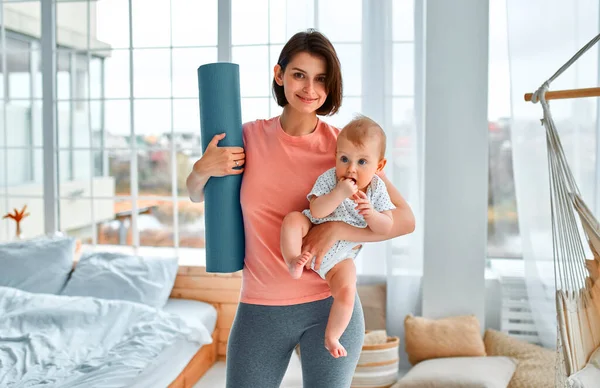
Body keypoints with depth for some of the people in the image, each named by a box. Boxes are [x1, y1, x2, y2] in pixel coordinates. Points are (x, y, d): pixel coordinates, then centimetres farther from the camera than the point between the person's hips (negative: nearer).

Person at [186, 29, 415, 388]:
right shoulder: (251, 137, -2)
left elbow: (405, 219, -9)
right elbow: (198, 196, 13)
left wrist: (336, 229, -23)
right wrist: (202, 170, -9)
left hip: (332, 305, -1)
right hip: (261, 309, 2)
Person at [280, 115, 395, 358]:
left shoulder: (376, 188, -7)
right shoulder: (328, 178, -15)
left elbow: (386, 227, -9)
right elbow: (315, 211, -26)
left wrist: (371, 213, -30)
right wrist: (339, 194, -38)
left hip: (340, 255, 1)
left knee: (346, 292, -18)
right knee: (293, 219, -28)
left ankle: (331, 338, 1)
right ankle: (293, 261, -27)